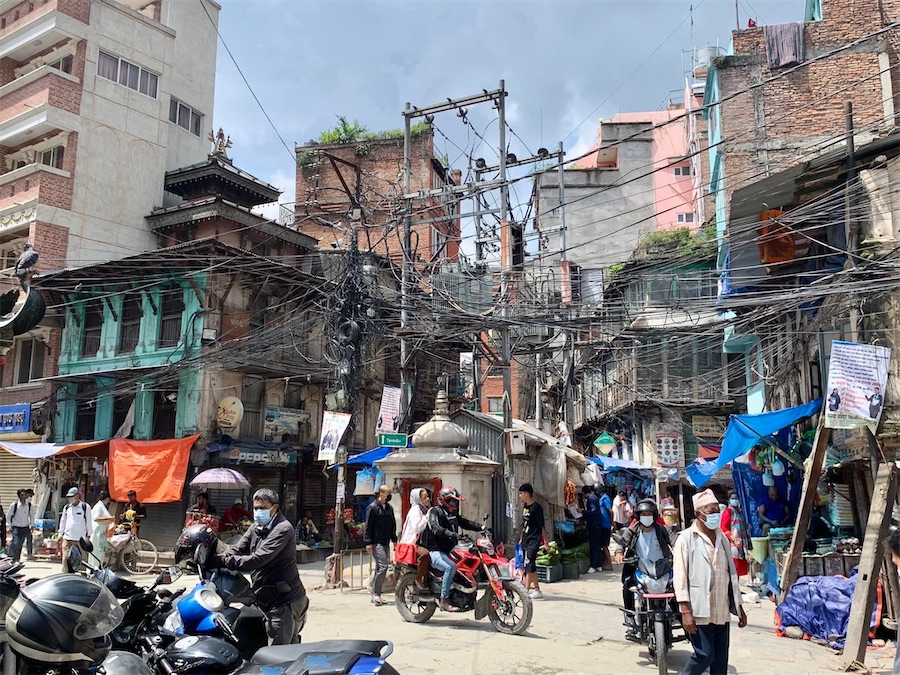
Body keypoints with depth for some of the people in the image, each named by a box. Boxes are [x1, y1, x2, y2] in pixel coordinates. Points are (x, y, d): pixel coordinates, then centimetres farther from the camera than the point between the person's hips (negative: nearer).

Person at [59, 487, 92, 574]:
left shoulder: (85, 507, 0)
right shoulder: (67, 507, 11)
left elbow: (89, 521, 4)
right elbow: (63, 521, 19)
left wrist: (88, 534, 3)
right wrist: (60, 534, 16)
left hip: (80, 538, -3)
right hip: (67, 538, 3)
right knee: (65, 559, 0)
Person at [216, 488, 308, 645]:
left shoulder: (283, 529, -16)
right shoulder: (256, 529, 13)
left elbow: (258, 559, -26)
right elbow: (236, 549, 1)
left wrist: (223, 560, -28)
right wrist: (217, 557, -19)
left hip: (285, 601, -9)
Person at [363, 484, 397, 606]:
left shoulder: (389, 508, 14)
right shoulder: (373, 507, -8)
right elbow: (368, 526, -11)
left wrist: (394, 539, 18)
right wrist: (368, 543, -16)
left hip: (386, 543, 8)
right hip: (376, 543, -8)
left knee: (380, 569, 10)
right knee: (382, 566, -17)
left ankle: (375, 595, 17)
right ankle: (376, 595, -11)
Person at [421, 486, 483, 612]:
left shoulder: (453, 514, 19)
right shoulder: (435, 512, -9)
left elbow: (466, 523, 23)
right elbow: (435, 528, -26)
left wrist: (480, 527, 8)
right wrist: (450, 533, -42)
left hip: (448, 551, 9)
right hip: (435, 552, -9)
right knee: (451, 566, -32)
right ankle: (444, 601, -26)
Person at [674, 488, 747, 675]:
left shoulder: (722, 538, 13)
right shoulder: (686, 539, -7)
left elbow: (732, 574, 18)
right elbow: (680, 577, -10)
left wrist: (739, 607, 17)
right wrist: (685, 611, -16)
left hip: (722, 611, 6)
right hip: (699, 611, -6)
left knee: (720, 660, 9)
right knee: (705, 655, -9)